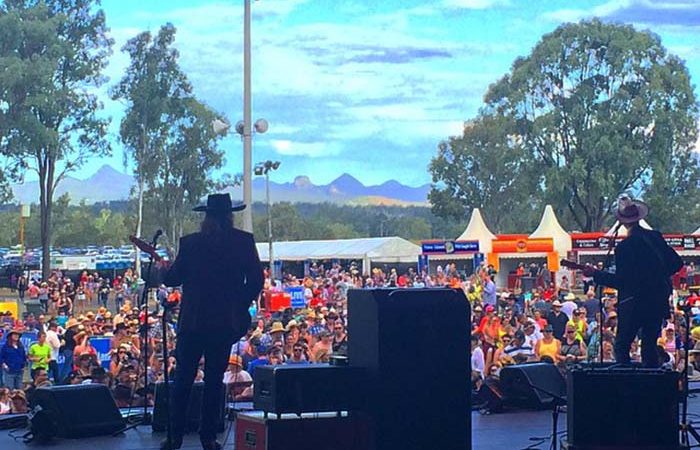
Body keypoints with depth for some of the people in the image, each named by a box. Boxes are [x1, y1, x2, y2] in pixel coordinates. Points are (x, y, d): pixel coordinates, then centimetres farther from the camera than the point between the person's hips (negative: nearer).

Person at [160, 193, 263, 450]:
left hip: (193, 321, -1)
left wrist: (163, 271, 22)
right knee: (214, 379, 8)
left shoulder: (190, 243, -4)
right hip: (226, 321, 1)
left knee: (183, 378, 8)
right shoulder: (244, 242, -2)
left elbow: (173, 279, 0)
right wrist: (240, 306, 11)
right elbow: (256, 280, -3)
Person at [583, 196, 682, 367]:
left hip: (634, 304, -6)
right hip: (658, 301, 6)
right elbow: (677, 263, 8)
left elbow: (620, 282, -14)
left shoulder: (624, 247, -16)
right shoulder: (656, 237, 2)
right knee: (650, 346, 15)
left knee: (621, 347, 4)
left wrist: (594, 273, -6)